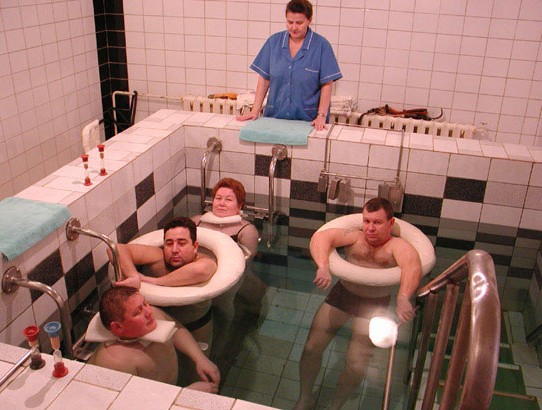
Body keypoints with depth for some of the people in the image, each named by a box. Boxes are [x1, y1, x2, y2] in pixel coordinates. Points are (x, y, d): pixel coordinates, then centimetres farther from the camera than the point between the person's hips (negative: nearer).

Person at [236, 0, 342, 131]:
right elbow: (264, 79, 3)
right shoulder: (274, 42, 2)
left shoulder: (321, 45, -6)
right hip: (274, 116, 2)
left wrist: (321, 116, -13)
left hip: (307, 120, -2)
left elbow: (326, 85, -6)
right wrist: (255, 110, -3)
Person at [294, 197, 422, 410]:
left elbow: (412, 265, -33)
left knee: (356, 364, -8)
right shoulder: (355, 237, -3)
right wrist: (323, 267, -38)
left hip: (375, 304, -2)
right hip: (343, 292, 2)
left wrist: (403, 298, -52)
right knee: (311, 347, -3)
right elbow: (321, 237, -18)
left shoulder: (397, 246, -10)